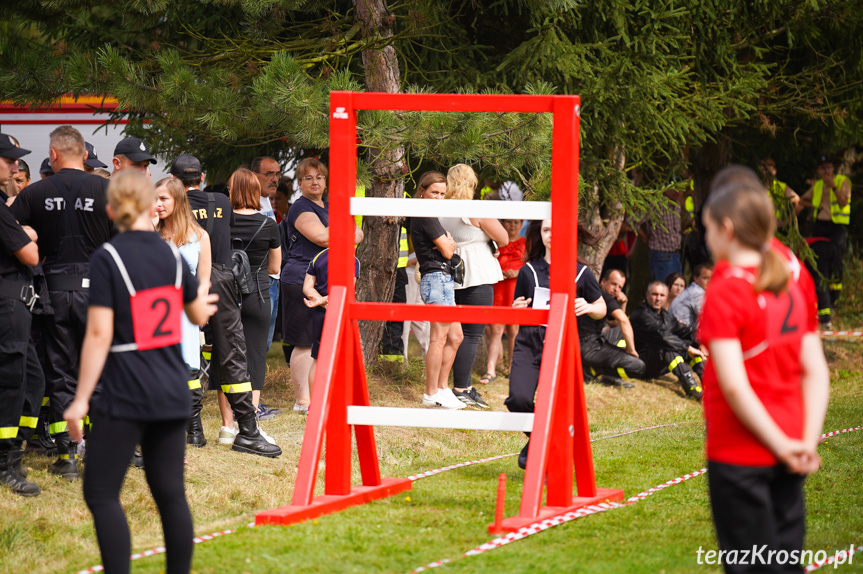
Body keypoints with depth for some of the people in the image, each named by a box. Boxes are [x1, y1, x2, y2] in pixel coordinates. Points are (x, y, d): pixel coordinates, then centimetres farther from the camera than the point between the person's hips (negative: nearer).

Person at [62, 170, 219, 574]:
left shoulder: (107, 259, -10)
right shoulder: (171, 255, 6)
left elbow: (99, 334, -14)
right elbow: (198, 315, 23)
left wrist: (81, 399, -11)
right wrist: (204, 302, 47)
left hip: (126, 394, -6)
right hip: (172, 393, 6)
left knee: (101, 495, -2)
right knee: (170, 494, 10)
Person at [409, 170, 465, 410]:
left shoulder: (421, 216, 19)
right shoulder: (426, 217, -13)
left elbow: (448, 247, 21)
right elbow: (447, 251, -12)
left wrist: (448, 244, -1)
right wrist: (449, 242, 9)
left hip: (444, 280, 11)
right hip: (437, 277, -11)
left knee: (455, 336, 14)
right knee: (439, 338, -9)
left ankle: (442, 388, 18)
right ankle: (431, 394, -6)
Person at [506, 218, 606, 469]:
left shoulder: (580, 273, 6)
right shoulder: (528, 271, 9)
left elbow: (601, 309, 16)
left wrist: (587, 307, -6)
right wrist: (517, 309, -5)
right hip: (529, 344, 1)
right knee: (518, 399, -18)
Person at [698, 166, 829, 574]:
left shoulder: (725, 292, -14)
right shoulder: (795, 283, 6)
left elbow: (733, 386, -21)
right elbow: (816, 371, 4)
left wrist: (782, 446, -15)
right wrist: (807, 441, 1)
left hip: (739, 456, -6)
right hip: (786, 462, 6)